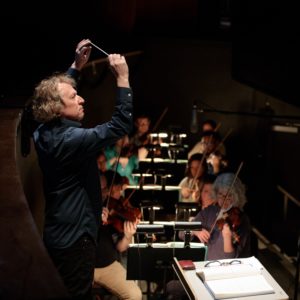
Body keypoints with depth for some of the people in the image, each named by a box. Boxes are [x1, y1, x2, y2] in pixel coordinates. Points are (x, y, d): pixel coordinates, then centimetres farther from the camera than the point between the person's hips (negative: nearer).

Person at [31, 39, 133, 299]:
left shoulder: (44, 132, 2)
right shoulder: (71, 139, -26)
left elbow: (56, 89, 20)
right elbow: (122, 125, -28)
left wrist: (76, 66, 17)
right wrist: (122, 78, -24)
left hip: (58, 232, 9)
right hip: (74, 235, -9)